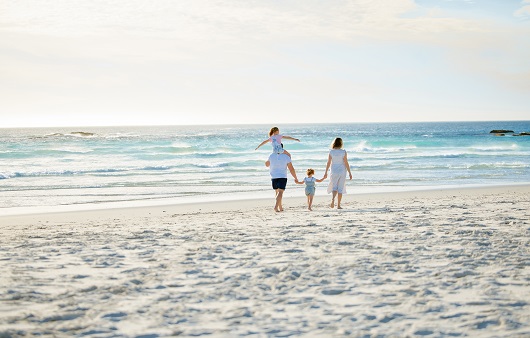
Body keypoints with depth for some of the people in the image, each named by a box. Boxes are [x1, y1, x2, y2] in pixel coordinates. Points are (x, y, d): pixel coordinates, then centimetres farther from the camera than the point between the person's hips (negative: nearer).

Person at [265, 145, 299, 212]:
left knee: (277, 192, 19)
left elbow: (267, 164, 18)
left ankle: (280, 207, 28)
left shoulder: (271, 156, -2)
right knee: (280, 192, -10)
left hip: (274, 177, 3)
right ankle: (276, 206, -29)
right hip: (282, 177, -3)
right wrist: (295, 178, 7)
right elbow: (291, 169, -4)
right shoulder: (286, 157, -7)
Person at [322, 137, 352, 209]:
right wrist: (349, 173, -1)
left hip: (334, 172, 1)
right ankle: (338, 205, 9)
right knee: (340, 188, 8)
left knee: (334, 188, 13)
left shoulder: (331, 152, -6)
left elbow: (328, 163, -2)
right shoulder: (343, 152, -9)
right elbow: (346, 163, -9)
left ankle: (333, 199, -14)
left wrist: (326, 172, 6)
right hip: (342, 171, -1)